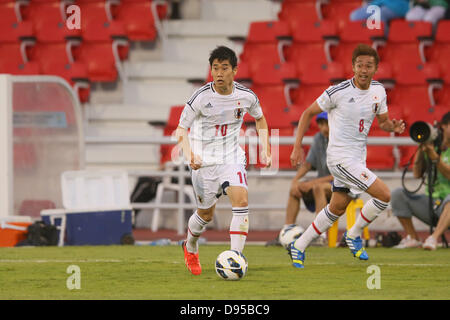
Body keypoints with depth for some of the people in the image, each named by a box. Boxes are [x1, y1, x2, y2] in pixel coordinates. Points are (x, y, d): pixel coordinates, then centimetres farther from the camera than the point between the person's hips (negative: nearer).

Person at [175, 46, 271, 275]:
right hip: (204, 160, -2)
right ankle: (190, 247, 42)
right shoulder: (201, 97, -16)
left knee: (241, 200, -22)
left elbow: (259, 119, 15)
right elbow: (181, 129, -10)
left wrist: (265, 151, 6)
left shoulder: (246, 96, -7)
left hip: (232, 157, 2)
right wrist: (189, 154, -28)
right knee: (206, 213, 9)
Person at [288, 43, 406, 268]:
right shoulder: (338, 91, -15)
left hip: (358, 159, 7)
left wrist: (393, 127, -9)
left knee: (337, 208, 15)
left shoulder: (378, 91, 3)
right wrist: (297, 147, -7)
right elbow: (308, 113, -4)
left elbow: (383, 121, 15)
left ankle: (299, 247, 29)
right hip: (340, 157, -7)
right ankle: (354, 235, 5)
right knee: (384, 194, -16)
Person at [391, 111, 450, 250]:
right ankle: (412, 238, -9)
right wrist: (420, 151, -10)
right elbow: (417, 174, 2)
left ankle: (434, 238, -46)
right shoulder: (431, 146, 10)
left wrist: (434, 156, -23)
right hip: (430, 205, 4)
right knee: (398, 194, -13)